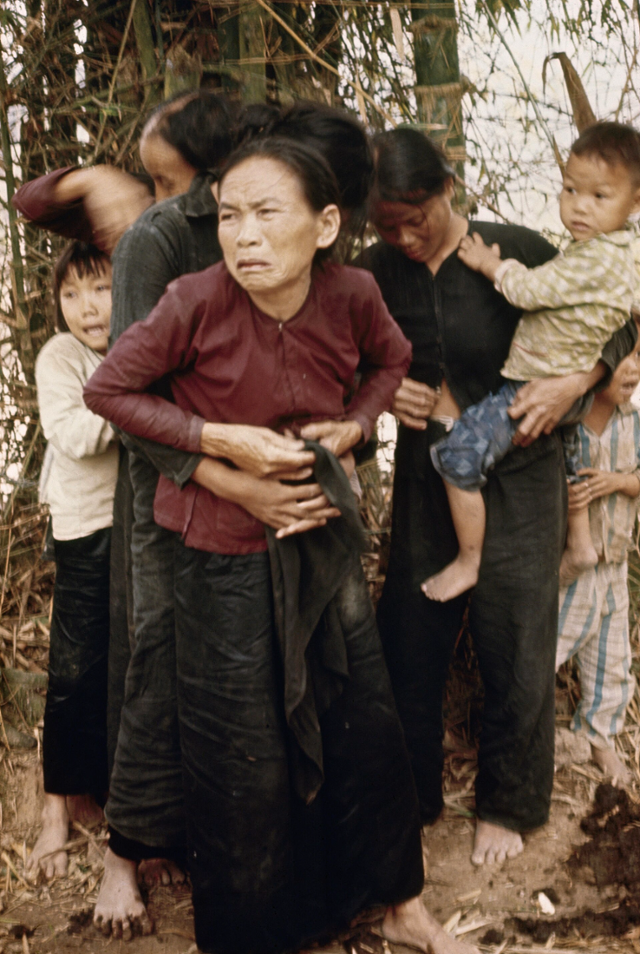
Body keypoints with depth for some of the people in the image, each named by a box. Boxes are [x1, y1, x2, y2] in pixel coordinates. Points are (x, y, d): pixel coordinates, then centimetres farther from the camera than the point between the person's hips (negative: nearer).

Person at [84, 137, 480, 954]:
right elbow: (107, 390, -11)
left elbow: (392, 361, 10)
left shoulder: (352, 294, -12)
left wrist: (353, 425, -8)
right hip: (223, 554, -3)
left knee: (366, 726, 13)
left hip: (321, 534, 3)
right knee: (243, 760, 8)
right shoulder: (196, 302, -22)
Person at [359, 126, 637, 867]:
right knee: (409, 643, 8)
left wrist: (574, 381, -19)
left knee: (515, 649, 5)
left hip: (516, 478, -2)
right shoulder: (376, 272, -3)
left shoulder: (515, 253, -11)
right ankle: (409, 796, 30)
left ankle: (507, 805, 27)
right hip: (424, 477, 3)